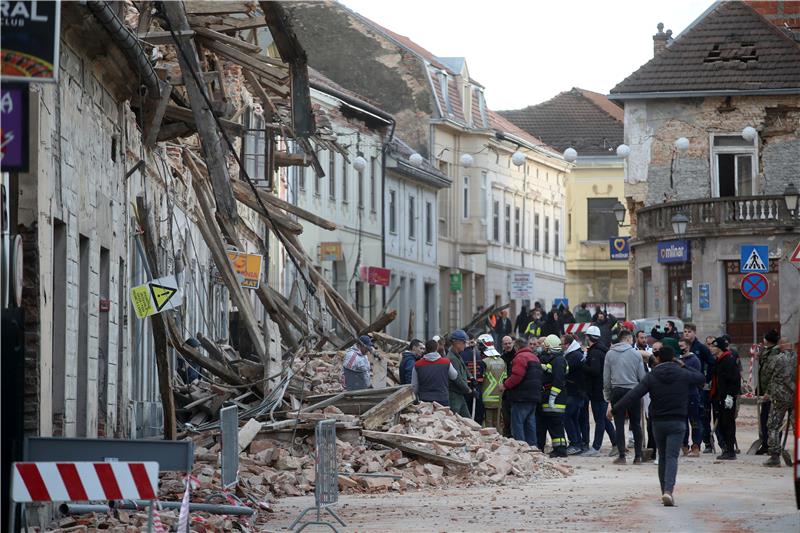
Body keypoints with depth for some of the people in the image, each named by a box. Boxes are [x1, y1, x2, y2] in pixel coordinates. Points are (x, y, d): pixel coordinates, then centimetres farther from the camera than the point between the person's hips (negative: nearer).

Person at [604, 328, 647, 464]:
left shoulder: (610, 354, 4)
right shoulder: (636, 354, 0)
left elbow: (606, 378, 5)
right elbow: (642, 377, 1)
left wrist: (608, 397, 11)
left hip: (617, 392, 0)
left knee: (619, 425, 2)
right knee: (636, 425, 7)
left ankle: (622, 456, -3)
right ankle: (638, 456, 5)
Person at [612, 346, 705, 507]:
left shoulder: (651, 377, -3)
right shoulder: (682, 374, -1)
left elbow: (633, 395, -10)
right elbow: (702, 378, 17)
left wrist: (616, 409, -6)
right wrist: (683, 366, 25)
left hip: (658, 422, 1)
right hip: (677, 422, -1)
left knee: (662, 457, 17)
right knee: (672, 457, -8)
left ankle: (665, 492, 22)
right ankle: (668, 491, -27)